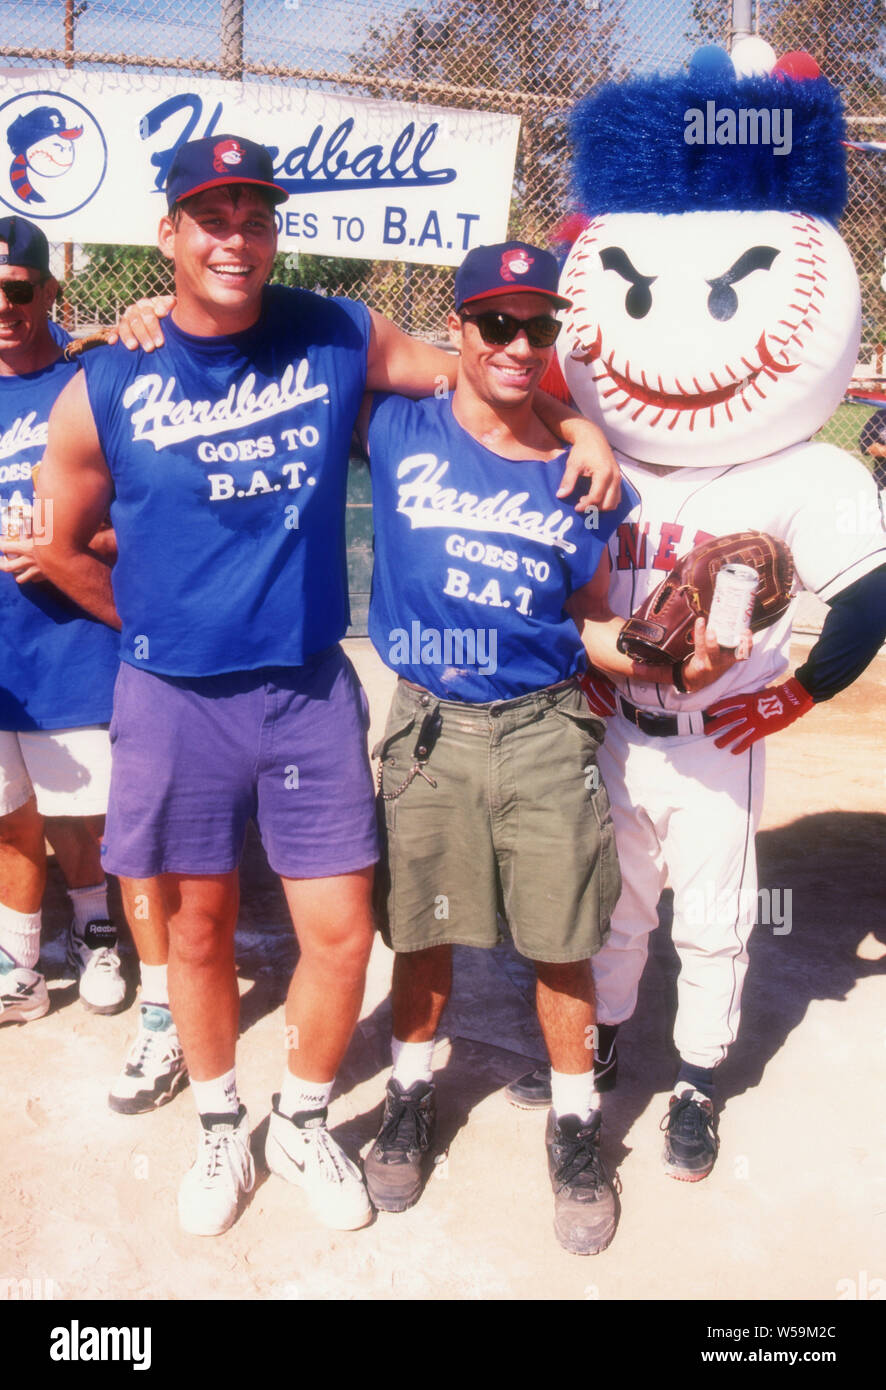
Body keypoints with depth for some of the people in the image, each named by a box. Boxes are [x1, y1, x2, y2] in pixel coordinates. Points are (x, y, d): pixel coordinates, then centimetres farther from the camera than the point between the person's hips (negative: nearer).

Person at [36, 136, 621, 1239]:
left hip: (312, 692, 1)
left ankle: (302, 1124, 32)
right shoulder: (105, 390, -5)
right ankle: (221, 1128, 38)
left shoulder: (340, 340, -2)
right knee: (198, 930, 13)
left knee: (341, 933, 4)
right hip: (173, 703, 0)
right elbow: (63, 549, 7)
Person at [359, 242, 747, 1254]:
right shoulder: (399, 433, -2)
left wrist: (663, 659, -8)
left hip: (545, 731, 1)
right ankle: (411, 1094, 37)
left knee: (561, 942, 6)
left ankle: (574, 1125, 28)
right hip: (430, 726, 0)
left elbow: (590, 624, 9)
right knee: (422, 932, 12)